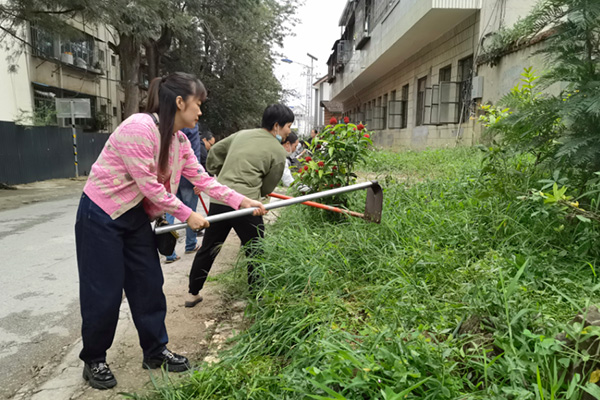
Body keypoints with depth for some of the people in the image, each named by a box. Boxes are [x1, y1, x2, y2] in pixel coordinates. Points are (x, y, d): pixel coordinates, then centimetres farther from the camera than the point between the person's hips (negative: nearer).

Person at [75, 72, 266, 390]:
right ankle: (94, 361, 24)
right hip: (101, 215, -8)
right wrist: (187, 215, -16)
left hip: (136, 216, 8)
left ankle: (155, 351, 26)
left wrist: (241, 201, -5)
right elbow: (148, 185, -24)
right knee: (104, 291, 1)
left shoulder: (179, 140, 2)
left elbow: (202, 179, 2)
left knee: (149, 283, 10)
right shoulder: (139, 128, -25)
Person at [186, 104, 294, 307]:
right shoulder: (278, 152, -3)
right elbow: (267, 187, 3)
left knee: (207, 249, 18)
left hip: (218, 200, 6)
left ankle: (193, 294, 31)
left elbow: (215, 151, 22)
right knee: (256, 254, 10)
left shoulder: (241, 134, 13)